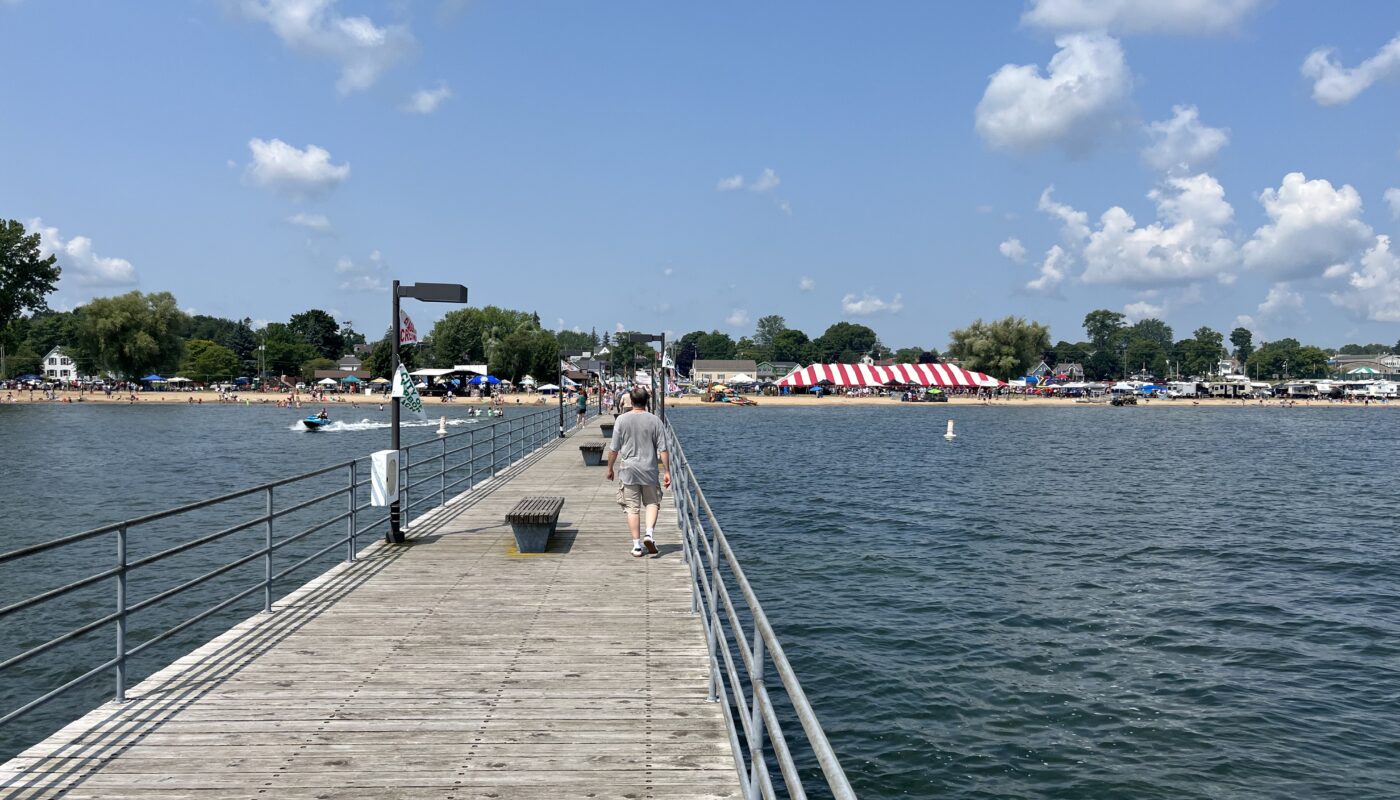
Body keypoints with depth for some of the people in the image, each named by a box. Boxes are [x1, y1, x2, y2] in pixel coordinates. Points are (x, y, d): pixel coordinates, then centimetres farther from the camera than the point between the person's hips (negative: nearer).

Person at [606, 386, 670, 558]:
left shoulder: (622, 420, -4)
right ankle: (649, 533, -7)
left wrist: (610, 468, 11)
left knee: (632, 508, 5)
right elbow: (663, 449, -3)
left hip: (628, 470, 0)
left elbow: (614, 449, -1)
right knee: (652, 503, 14)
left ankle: (637, 545, 5)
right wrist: (666, 471, 3)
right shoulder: (654, 421, -2)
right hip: (649, 470, 0)